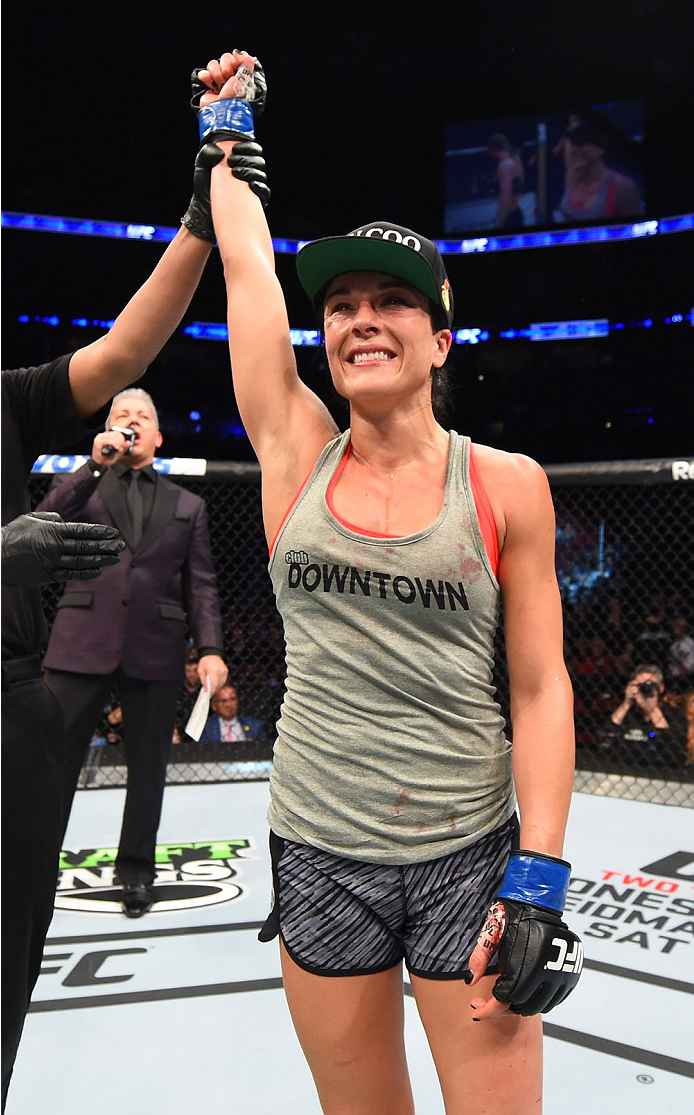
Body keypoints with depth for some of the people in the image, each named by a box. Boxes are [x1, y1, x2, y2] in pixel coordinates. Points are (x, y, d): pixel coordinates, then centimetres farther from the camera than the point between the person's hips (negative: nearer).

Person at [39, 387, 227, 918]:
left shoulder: (187, 505, 16)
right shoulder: (83, 486, 15)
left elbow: (201, 585, 10)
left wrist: (210, 648, -3)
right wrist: (95, 465, -10)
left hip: (156, 648, 1)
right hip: (84, 641, -1)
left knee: (148, 764, 8)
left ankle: (137, 870, 22)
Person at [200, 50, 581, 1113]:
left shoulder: (508, 486, -5)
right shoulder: (297, 456, -1)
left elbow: (541, 689, -5)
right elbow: (247, 263, 4)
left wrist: (537, 884, -10)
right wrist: (228, 130, 18)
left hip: (470, 856, -1)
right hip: (318, 855, 2)